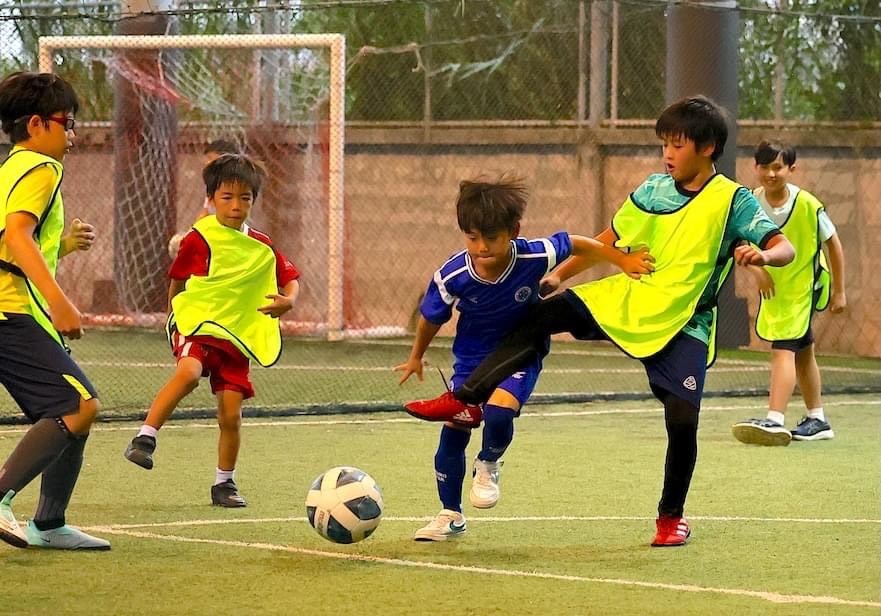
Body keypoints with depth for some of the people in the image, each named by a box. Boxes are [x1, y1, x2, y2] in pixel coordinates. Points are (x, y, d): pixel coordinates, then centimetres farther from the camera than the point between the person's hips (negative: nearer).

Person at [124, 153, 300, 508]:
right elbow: (177, 281, 8)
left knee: (231, 414, -1)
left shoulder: (262, 248, 6)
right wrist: (176, 314, 12)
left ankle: (224, 484, 17)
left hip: (238, 335, 4)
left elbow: (290, 277, 16)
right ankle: (144, 439, -30)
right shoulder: (199, 239, -4)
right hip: (196, 323, -4)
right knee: (189, 371, -35)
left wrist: (288, 300, -4)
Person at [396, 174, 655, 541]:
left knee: (499, 412, -29)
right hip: (471, 359, 2)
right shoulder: (452, 277, -26)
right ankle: (450, 516, 24)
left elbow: (578, 245, -8)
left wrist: (624, 261, -1)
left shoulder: (534, 257, -28)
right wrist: (416, 357, 10)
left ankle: (489, 465, 7)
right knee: (453, 432, 2)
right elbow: (431, 318, -6)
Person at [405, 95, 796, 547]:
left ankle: (672, 517, 10)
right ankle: (463, 399, -12)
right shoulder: (653, 189, 6)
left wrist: (761, 254, -39)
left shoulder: (732, 201, -8)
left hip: (682, 324, -4)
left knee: (682, 417, -14)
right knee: (543, 315, -13)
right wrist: (560, 273, 10)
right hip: (625, 299, 4)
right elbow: (610, 240, 16)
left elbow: (784, 247, -16)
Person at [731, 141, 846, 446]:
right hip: (772, 287, 6)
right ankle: (817, 420, 32)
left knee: (783, 349, -19)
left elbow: (833, 244, -8)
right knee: (802, 352, 19)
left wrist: (839, 291, -5)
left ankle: (775, 421, -27)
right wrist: (757, 269, -24)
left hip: (804, 286, -6)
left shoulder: (808, 205, -20)